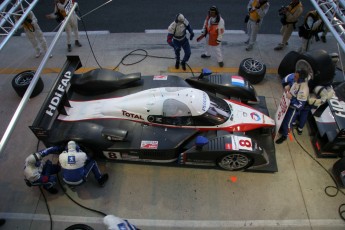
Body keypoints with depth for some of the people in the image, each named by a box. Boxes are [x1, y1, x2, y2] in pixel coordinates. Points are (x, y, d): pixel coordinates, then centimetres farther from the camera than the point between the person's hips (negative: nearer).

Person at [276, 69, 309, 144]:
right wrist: (286, 86, -21)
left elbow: (300, 105, -31)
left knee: (287, 122, 14)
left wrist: (291, 98, -36)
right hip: (287, 102, 7)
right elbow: (284, 81, -3)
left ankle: (284, 136, 43)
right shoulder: (293, 77, -21)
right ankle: (281, 129, 57)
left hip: (294, 107, -7)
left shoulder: (303, 91, -39)